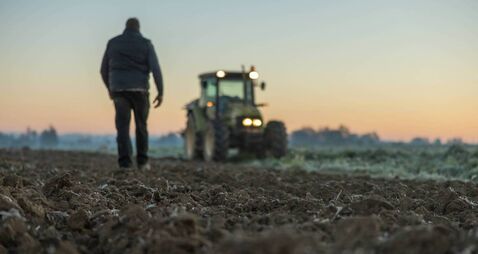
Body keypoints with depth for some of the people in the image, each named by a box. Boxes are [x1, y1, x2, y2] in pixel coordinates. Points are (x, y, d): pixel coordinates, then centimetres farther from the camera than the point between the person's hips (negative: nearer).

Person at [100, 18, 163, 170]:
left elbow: (104, 69, 14)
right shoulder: (146, 44, 3)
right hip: (139, 90, -1)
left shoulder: (113, 43, 10)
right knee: (141, 125, 14)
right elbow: (156, 69, -8)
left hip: (119, 90, 1)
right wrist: (160, 92, -3)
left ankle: (125, 162, -18)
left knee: (123, 126, -2)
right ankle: (142, 161, 12)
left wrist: (109, 88, 28)